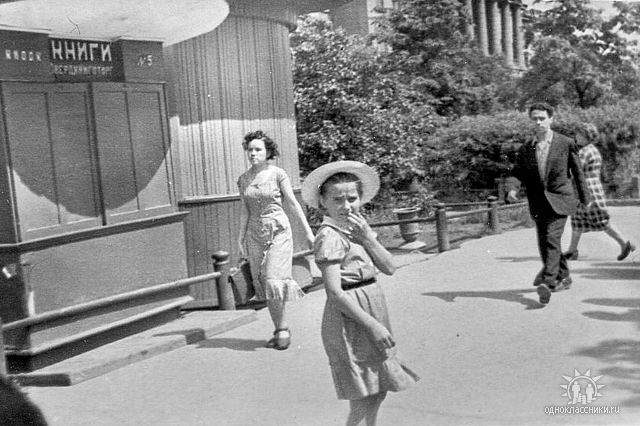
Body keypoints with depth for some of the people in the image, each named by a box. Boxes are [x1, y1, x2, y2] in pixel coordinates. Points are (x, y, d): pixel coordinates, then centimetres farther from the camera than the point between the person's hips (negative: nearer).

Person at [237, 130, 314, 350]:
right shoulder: (243, 179, 7)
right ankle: (279, 330, 15)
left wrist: (308, 231, -3)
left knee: (274, 281, -13)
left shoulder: (278, 174, -5)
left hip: (278, 231, -4)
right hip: (255, 234, 5)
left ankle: (283, 329, 2)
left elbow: (293, 203, -3)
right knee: (263, 283, 4)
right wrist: (241, 238, 8)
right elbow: (244, 210, 11)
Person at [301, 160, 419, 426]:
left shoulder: (358, 229, 10)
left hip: (371, 313, 9)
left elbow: (389, 268, 3)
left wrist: (367, 237, -10)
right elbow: (335, 293, -21)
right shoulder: (330, 236, -16)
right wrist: (372, 325, -20)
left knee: (377, 393, 16)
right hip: (350, 320, -9)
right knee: (363, 400, -4)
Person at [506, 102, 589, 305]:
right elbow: (517, 172, 1)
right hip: (538, 203, 4)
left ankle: (547, 282, -25)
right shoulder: (525, 148, 6)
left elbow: (578, 172, 6)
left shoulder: (566, 144, -1)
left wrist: (584, 198, 10)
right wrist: (512, 188, -20)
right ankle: (563, 277, 29)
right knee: (544, 244, 10)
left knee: (551, 239, -19)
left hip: (559, 200, -4)